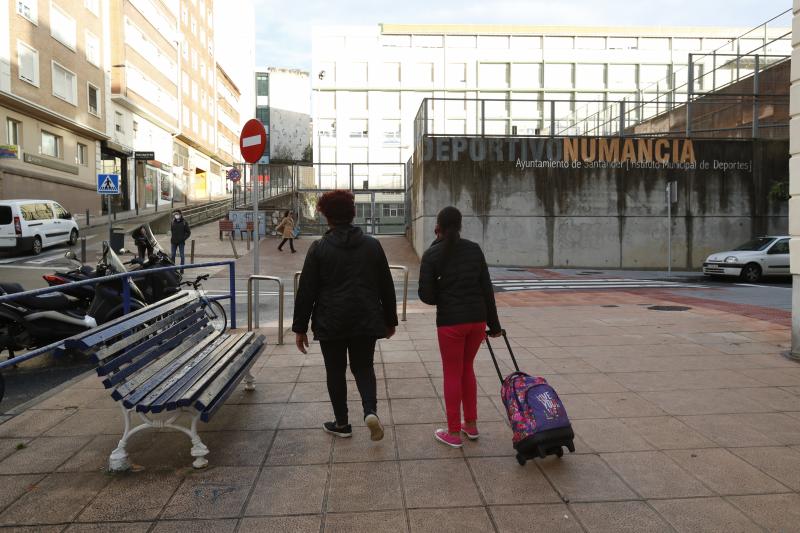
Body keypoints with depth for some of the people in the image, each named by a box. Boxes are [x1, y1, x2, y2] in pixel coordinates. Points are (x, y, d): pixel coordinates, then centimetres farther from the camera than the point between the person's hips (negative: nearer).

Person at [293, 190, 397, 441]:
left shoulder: (319, 248, -6)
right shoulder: (372, 245, 2)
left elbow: (306, 291, -6)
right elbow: (386, 287, 6)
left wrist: (300, 328, 2)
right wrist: (390, 321, 16)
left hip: (331, 322, -2)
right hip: (366, 322, 2)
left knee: (335, 371, 13)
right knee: (363, 367, 16)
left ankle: (341, 423, 22)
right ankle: (370, 410, -7)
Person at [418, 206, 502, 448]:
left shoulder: (432, 255, -7)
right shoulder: (474, 249, 3)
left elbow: (426, 295, -9)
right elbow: (487, 288, 4)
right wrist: (494, 324, 10)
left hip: (450, 321, -4)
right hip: (477, 319, 4)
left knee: (452, 374, 8)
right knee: (467, 368, 21)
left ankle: (454, 433, 18)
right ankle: (471, 425, 29)